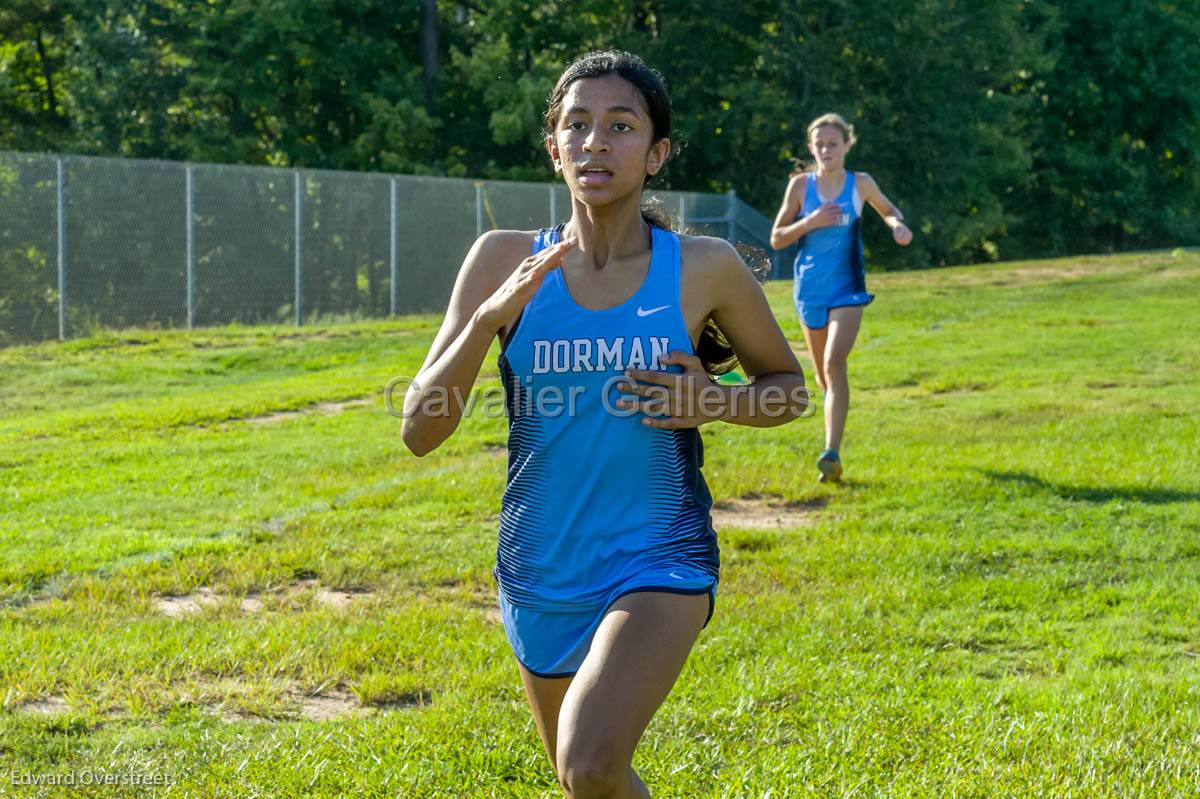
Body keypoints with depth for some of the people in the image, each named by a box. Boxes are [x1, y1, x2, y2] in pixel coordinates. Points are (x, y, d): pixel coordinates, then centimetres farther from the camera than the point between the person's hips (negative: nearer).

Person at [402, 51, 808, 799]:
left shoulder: (705, 268, -8)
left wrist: (715, 402, -13)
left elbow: (789, 387, 9)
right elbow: (420, 429, -7)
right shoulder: (505, 260, -5)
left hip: (658, 564, -3)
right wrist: (490, 317, -22)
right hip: (540, 573, 3)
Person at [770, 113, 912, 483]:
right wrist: (810, 222, -17)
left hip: (847, 288, -2)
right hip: (810, 288, 2)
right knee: (822, 373, 14)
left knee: (834, 363, -21)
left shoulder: (860, 184, -2)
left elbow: (889, 210, 17)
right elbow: (777, 239, 0)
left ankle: (832, 453, -25)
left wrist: (898, 225, -6)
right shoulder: (800, 184, -2)